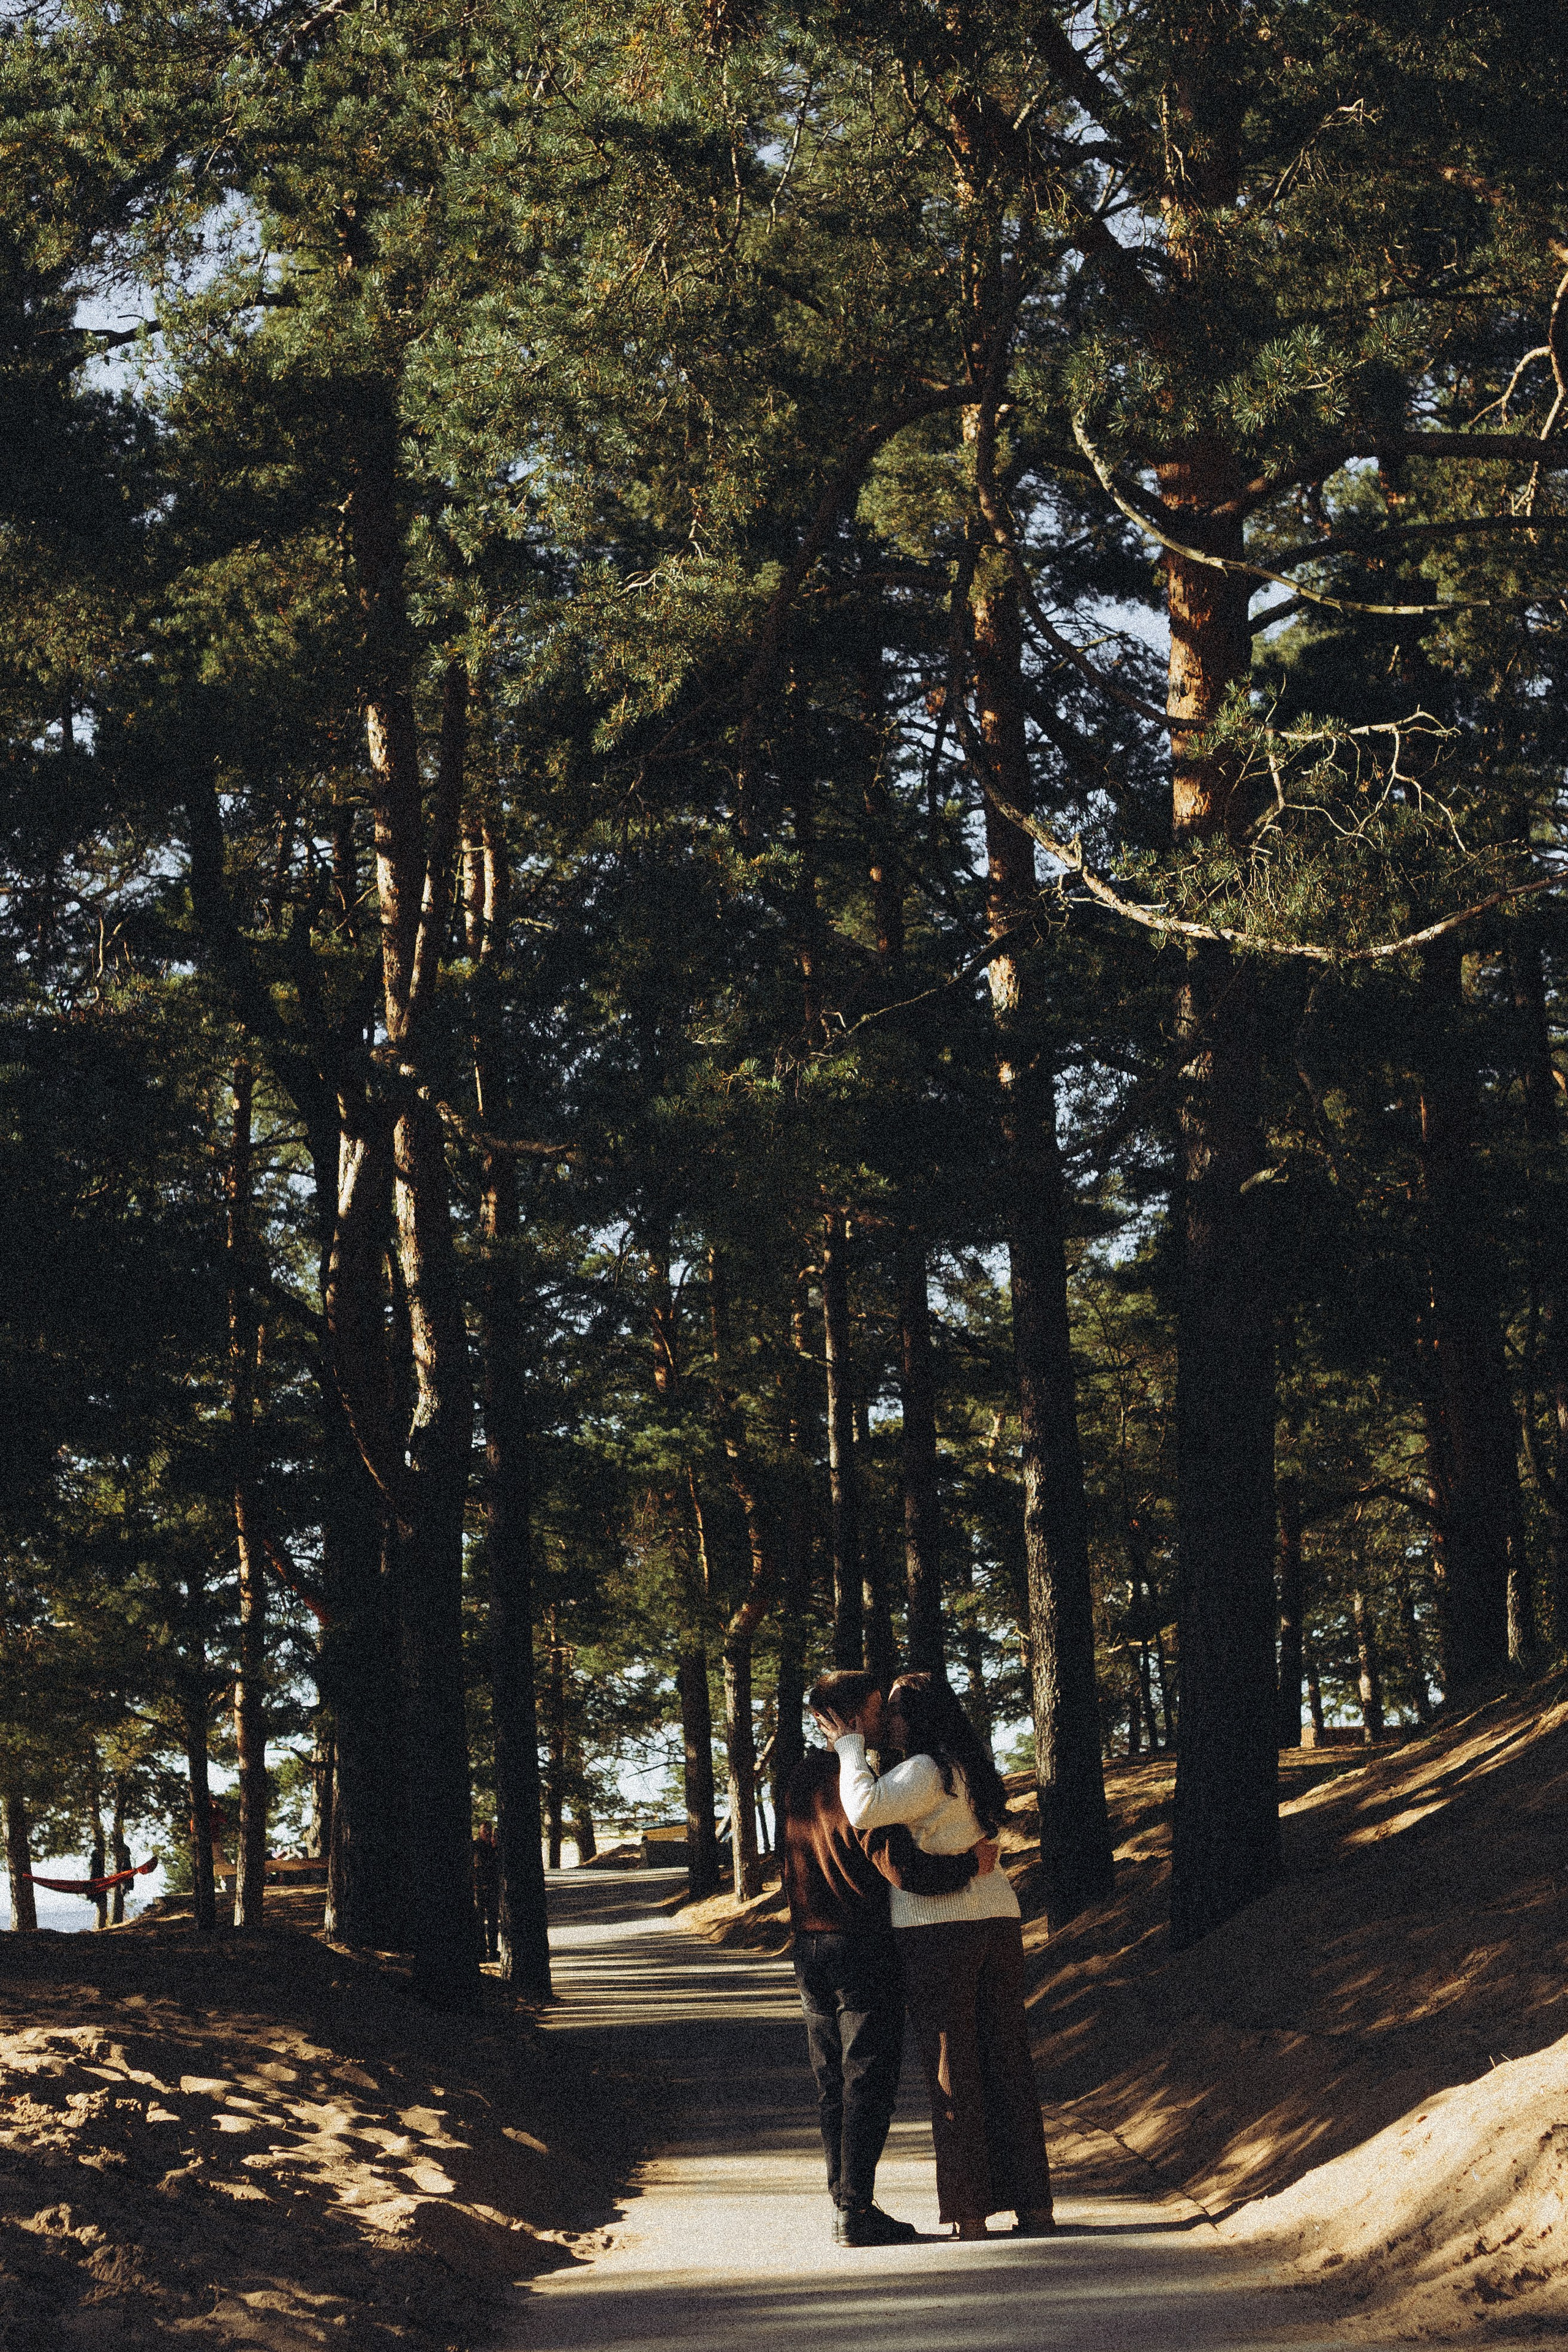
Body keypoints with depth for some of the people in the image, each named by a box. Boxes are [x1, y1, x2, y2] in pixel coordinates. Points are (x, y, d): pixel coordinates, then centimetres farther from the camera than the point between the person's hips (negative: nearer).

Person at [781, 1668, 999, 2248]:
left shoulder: (800, 1781, 8)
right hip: (862, 1947, -7)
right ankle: (857, 2211, -4)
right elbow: (903, 1869, -24)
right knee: (868, 2081, -2)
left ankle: (844, 2204, 14)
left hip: (811, 1948, 7)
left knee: (833, 2084, 12)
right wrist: (972, 1864, -13)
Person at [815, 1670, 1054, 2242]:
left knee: (952, 2073, -1)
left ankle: (971, 2216, 0)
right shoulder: (967, 1768, 17)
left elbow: (864, 1810, -26)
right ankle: (1034, 2208, 9)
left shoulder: (925, 1770, -10)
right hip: (997, 1920, 7)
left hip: (937, 1930, -7)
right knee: (1008, 2065, 8)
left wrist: (850, 1743, -12)